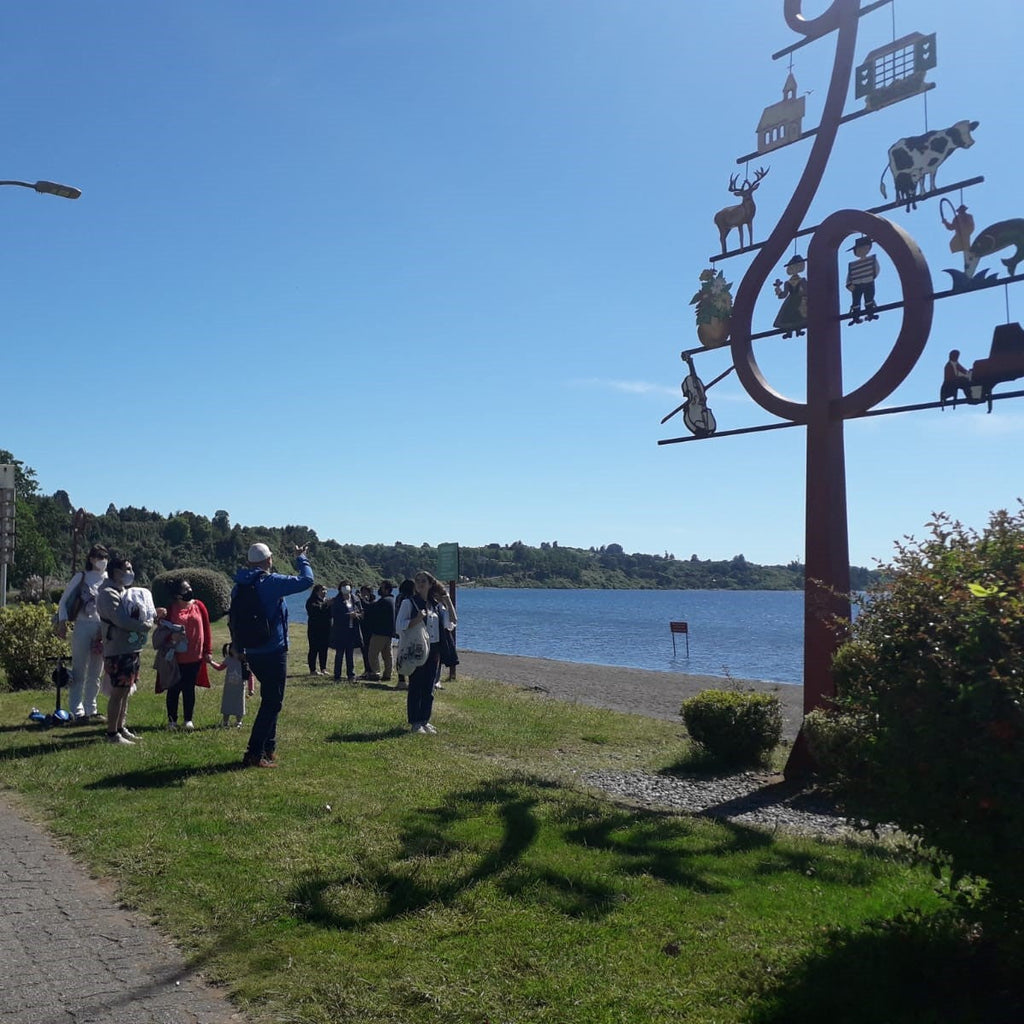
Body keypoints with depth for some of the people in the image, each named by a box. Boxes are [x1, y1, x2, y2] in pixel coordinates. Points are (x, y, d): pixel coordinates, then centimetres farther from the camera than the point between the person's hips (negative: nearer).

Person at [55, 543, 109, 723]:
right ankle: (77, 712, 0)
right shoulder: (81, 577, -1)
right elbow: (64, 600, 2)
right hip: (83, 627, -4)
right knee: (79, 671, -3)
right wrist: (62, 622, -8)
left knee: (95, 673, 10)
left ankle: (91, 710, 20)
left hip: (102, 629, 4)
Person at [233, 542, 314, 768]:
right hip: (273, 652, -8)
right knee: (272, 703, -2)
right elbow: (307, 580, -14)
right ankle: (254, 755, -6)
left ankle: (269, 748, 28)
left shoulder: (239, 586, 7)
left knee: (270, 700, 21)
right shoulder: (271, 582, -16)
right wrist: (301, 559, 1)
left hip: (252, 653, 8)